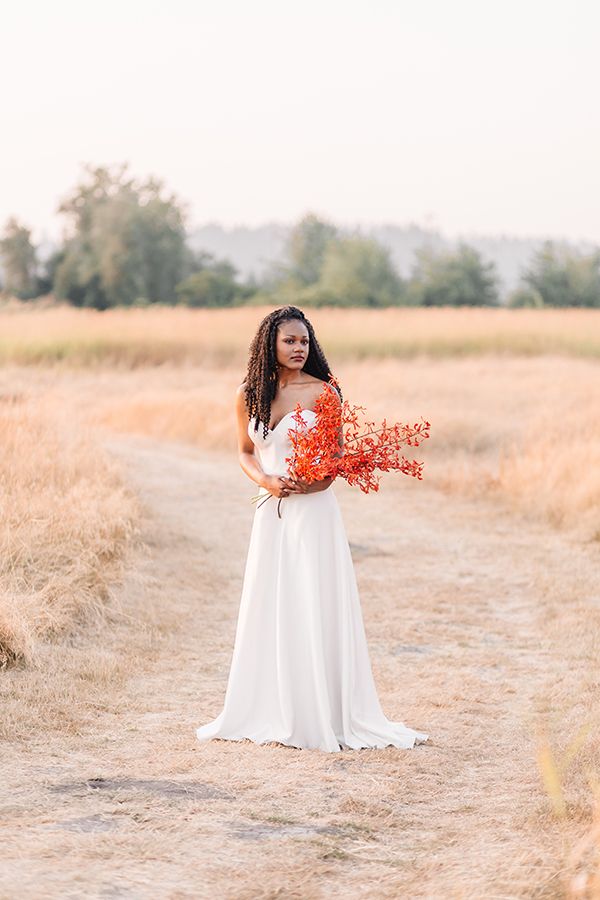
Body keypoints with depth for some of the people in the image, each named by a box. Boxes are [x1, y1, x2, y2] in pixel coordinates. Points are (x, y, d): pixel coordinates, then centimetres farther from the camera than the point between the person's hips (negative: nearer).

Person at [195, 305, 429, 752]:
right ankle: (267, 711, 18)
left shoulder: (322, 392, -4)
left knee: (315, 609, -4)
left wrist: (313, 480, -21)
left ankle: (322, 715, 3)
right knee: (267, 609, 7)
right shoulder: (249, 395, 7)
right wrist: (266, 480, -5)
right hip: (271, 512, 4)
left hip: (314, 510, -4)